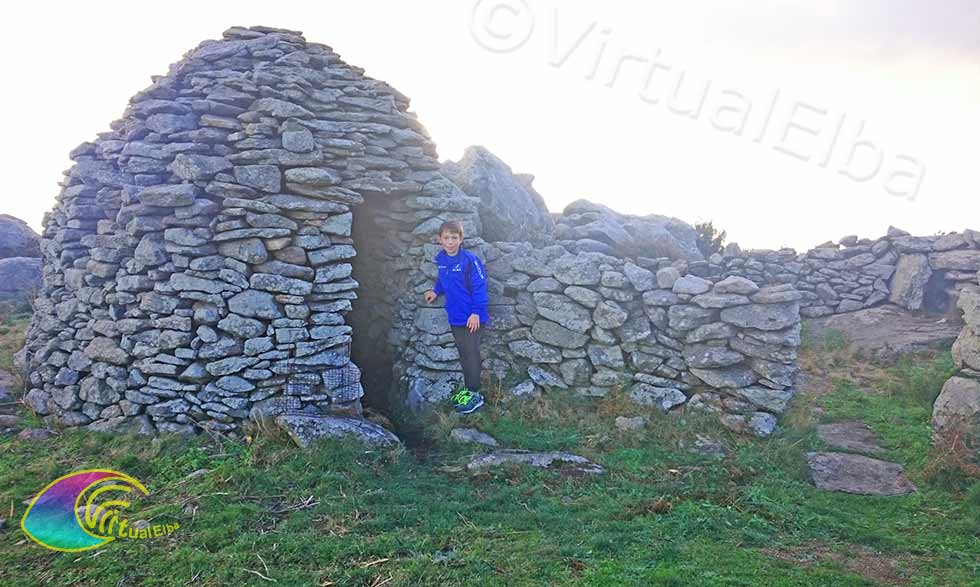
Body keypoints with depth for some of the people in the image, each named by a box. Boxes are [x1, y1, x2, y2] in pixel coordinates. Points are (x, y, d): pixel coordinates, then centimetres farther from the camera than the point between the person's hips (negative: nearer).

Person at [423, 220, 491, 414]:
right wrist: (436, 291, 6)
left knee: (471, 354, -1)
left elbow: (479, 286, -16)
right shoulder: (440, 259, 3)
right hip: (454, 316, 7)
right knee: (463, 353, 16)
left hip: (471, 318, -7)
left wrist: (476, 312, -18)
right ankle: (467, 389, 29)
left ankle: (474, 394, 9)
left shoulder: (470, 260, -17)